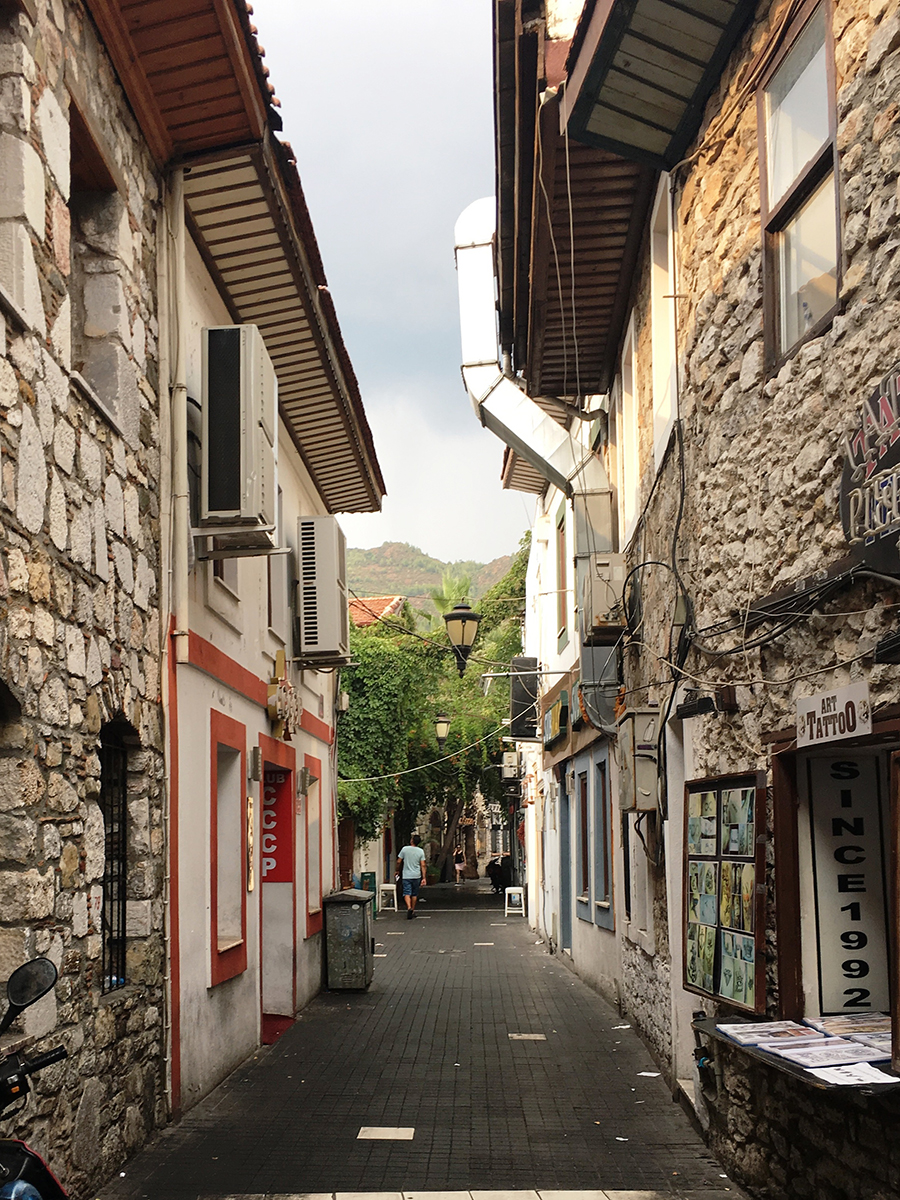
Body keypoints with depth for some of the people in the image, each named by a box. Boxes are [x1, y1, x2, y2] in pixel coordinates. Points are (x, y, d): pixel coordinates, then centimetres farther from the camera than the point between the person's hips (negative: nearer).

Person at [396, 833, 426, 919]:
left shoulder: (405, 849, -6)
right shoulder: (421, 851, -3)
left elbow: (399, 862, -3)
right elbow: (423, 865, -5)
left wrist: (398, 871, 15)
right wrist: (423, 878, -3)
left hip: (406, 876, -2)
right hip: (416, 876, 2)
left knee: (407, 893, -3)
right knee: (414, 894, 15)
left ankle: (409, 908, -26)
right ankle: (413, 911, 22)